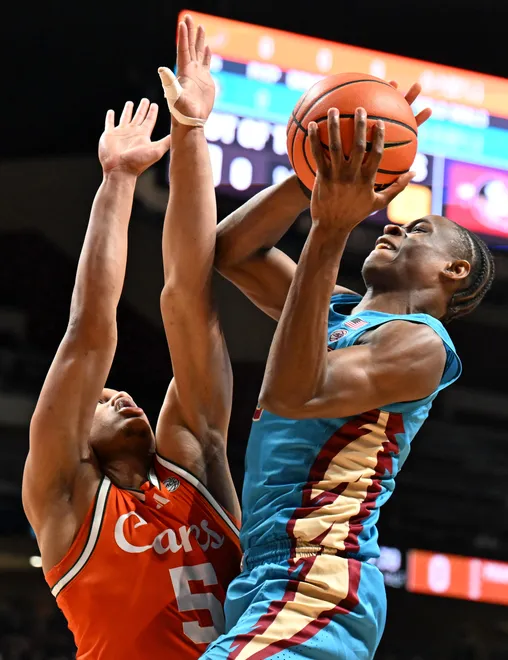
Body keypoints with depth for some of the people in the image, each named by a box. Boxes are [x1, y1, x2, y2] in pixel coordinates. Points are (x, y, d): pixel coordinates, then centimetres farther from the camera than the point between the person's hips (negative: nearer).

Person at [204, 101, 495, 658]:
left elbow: (292, 394, -22)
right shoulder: (338, 311, 21)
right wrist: (317, 173, 6)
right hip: (263, 576, 10)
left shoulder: (418, 343, -6)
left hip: (315, 587, -9)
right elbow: (233, 252, 19)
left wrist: (330, 232, -23)